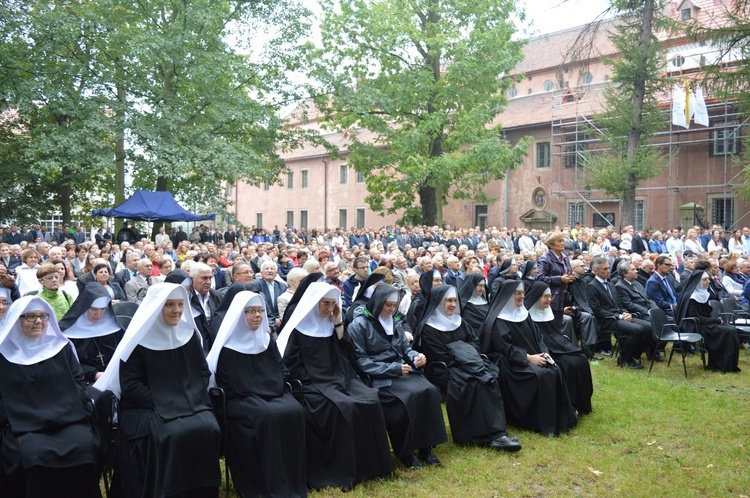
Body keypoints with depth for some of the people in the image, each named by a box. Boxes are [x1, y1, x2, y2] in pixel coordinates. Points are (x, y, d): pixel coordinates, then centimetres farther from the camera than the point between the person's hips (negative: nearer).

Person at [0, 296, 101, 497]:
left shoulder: (62, 347, 12)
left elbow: (78, 383, 13)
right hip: (25, 428, -1)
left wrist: (82, 415, 1)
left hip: (69, 421, 2)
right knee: (36, 456, -30)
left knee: (84, 446, -25)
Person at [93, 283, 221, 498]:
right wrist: (163, 403, -17)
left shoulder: (189, 334, 6)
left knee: (207, 429, -23)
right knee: (172, 434, -31)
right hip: (148, 408, -4)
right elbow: (130, 385, -9)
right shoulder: (139, 339, -7)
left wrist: (192, 398, -7)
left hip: (189, 403, 4)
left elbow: (203, 372, 11)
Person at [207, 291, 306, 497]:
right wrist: (255, 396, -14)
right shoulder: (228, 345, -6)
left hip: (272, 393, 5)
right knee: (267, 416, -34)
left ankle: (293, 481, -14)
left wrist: (275, 388, -2)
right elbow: (225, 384, -8)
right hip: (240, 398, -5)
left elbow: (280, 370, 17)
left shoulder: (267, 339, 12)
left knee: (294, 411, -25)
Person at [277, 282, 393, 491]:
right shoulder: (299, 327, -3)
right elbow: (292, 365, -6)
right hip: (312, 382, -6)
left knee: (370, 401, -18)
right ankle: (343, 471, -19)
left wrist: (338, 323, 1)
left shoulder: (330, 323, 13)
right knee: (344, 408, -31)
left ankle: (369, 463, -8)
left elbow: (346, 353, 8)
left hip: (338, 378, 6)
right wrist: (312, 382, -14)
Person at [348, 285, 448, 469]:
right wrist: (393, 369, -17)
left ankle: (425, 447, -13)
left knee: (429, 391, -22)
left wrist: (416, 356, -6)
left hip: (401, 372, 6)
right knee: (410, 396, -30)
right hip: (378, 377, -6)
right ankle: (405, 452, -13)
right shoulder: (359, 325, -6)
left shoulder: (395, 323, 16)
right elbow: (359, 361, -11)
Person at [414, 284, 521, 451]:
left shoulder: (458, 320, 16)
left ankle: (496, 433, -26)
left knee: (489, 378, -24)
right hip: (446, 370, -7)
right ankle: (492, 435, -30)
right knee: (477, 383, -31)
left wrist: (467, 355, -6)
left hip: (466, 365, 7)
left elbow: (475, 341, 14)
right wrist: (462, 358, -15)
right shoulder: (428, 329, -7)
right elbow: (441, 357, -12)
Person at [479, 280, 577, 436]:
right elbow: (504, 348, -16)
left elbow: (537, 336, 12)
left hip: (533, 357, 7)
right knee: (539, 375, -30)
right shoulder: (498, 320, -10)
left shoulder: (523, 313, 13)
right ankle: (543, 423, -22)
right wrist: (528, 357, -21)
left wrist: (545, 352, -7)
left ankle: (561, 417, -12)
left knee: (554, 371, -19)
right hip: (511, 362, -7)